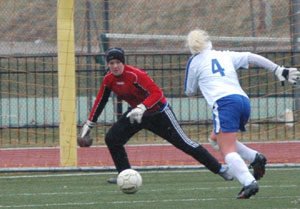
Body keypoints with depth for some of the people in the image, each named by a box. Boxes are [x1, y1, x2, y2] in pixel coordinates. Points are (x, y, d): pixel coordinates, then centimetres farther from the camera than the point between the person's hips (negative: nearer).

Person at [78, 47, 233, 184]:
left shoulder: (135, 75, -29)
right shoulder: (108, 80, -8)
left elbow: (157, 93, -35)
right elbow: (100, 101, 5)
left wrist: (142, 108, -49)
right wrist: (89, 124, 4)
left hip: (159, 113, -6)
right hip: (136, 112, 7)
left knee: (184, 143, -4)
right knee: (111, 138, -8)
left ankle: (220, 169, 6)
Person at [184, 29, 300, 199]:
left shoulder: (194, 62, 14)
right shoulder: (226, 56, 24)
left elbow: (190, 92, 23)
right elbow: (253, 58, 16)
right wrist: (279, 71, 17)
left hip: (224, 102, -6)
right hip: (244, 100, 6)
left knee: (228, 151, -10)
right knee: (216, 139, 24)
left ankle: (249, 182, -35)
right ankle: (255, 157, 5)